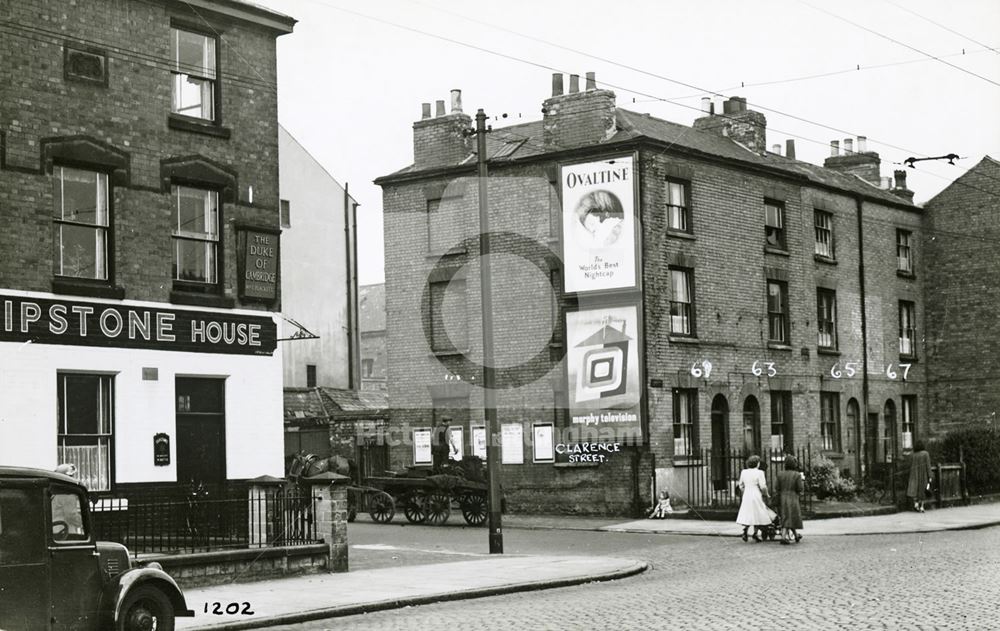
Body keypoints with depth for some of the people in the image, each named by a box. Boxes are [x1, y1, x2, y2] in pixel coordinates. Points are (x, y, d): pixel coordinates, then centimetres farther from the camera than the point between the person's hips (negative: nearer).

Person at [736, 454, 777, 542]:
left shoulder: (743, 472, 5)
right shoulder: (759, 473, -11)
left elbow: (741, 486, 11)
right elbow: (763, 487, -14)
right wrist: (766, 494, 3)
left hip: (746, 496, 5)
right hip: (756, 496, -5)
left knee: (747, 515, 12)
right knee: (758, 515, 6)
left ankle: (745, 529, -8)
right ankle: (755, 534, 3)